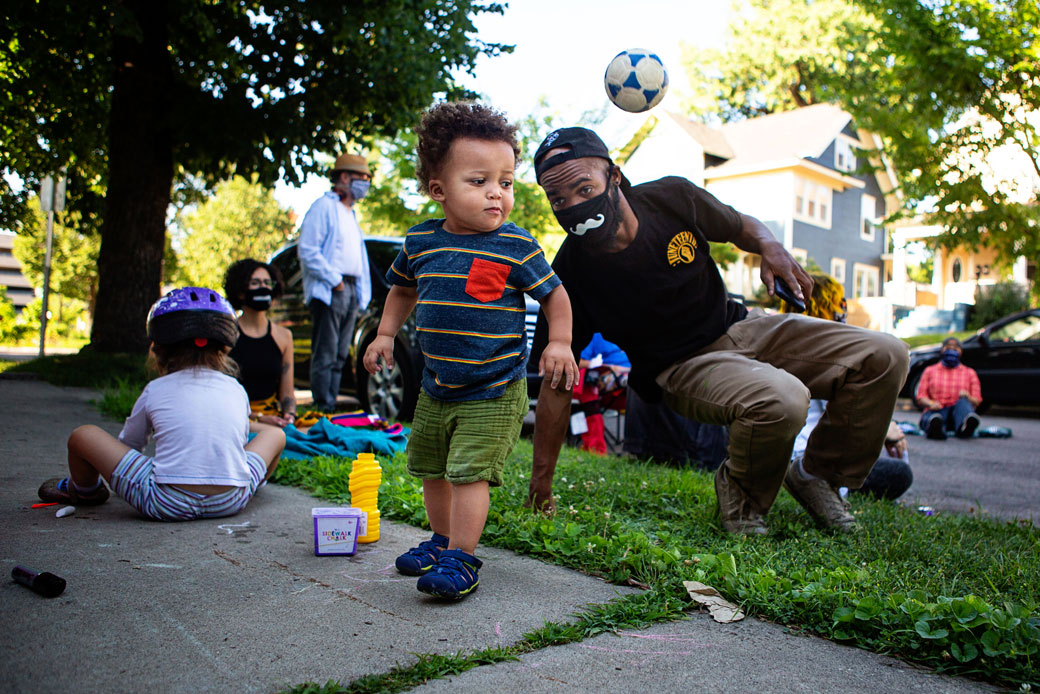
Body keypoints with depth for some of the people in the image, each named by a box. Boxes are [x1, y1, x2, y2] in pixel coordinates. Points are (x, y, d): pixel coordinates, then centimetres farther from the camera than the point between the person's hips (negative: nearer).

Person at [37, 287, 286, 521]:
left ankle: (84, 490, 44)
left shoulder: (155, 390, 8)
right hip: (231, 502, 3)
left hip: (167, 503, -2)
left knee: (83, 435, 13)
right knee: (275, 433, 25)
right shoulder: (237, 390, 12)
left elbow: (127, 445, 21)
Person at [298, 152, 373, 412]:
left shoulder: (350, 213, 24)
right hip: (329, 291, -8)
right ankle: (324, 408, -6)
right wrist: (334, 279, -14)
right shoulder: (324, 206, -3)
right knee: (325, 355, -8)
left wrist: (361, 292, 14)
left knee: (340, 356, 8)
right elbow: (307, 250, -12)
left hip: (350, 290, 8)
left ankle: (332, 405, 13)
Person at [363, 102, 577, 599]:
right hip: (436, 388, 6)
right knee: (430, 468, 18)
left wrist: (560, 343, -14)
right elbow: (403, 289, 17)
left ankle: (461, 559, 3)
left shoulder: (516, 247, -14)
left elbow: (554, 294, -2)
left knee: (470, 471, -10)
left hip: (495, 394, -6)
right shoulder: (419, 242, -2)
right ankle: (442, 539, 37)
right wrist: (386, 334, 9)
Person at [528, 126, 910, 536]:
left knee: (885, 357, -6)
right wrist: (541, 485, -13)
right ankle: (742, 497, -3)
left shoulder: (672, 198, -11)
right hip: (680, 369, -5)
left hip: (740, 327, 5)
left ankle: (818, 477, 13)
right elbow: (557, 382, -14)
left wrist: (771, 248, -14)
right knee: (781, 400, -36)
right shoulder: (571, 272, -18)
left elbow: (741, 226, 11)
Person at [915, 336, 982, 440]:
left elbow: (976, 401, 13)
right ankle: (935, 426, -76)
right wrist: (930, 403, -14)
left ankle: (964, 427, -67)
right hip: (937, 411, -1)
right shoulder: (929, 371, 23)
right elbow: (920, 397, 11)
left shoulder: (970, 372, 24)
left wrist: (968, 398, -13)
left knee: (963, 402, -34)